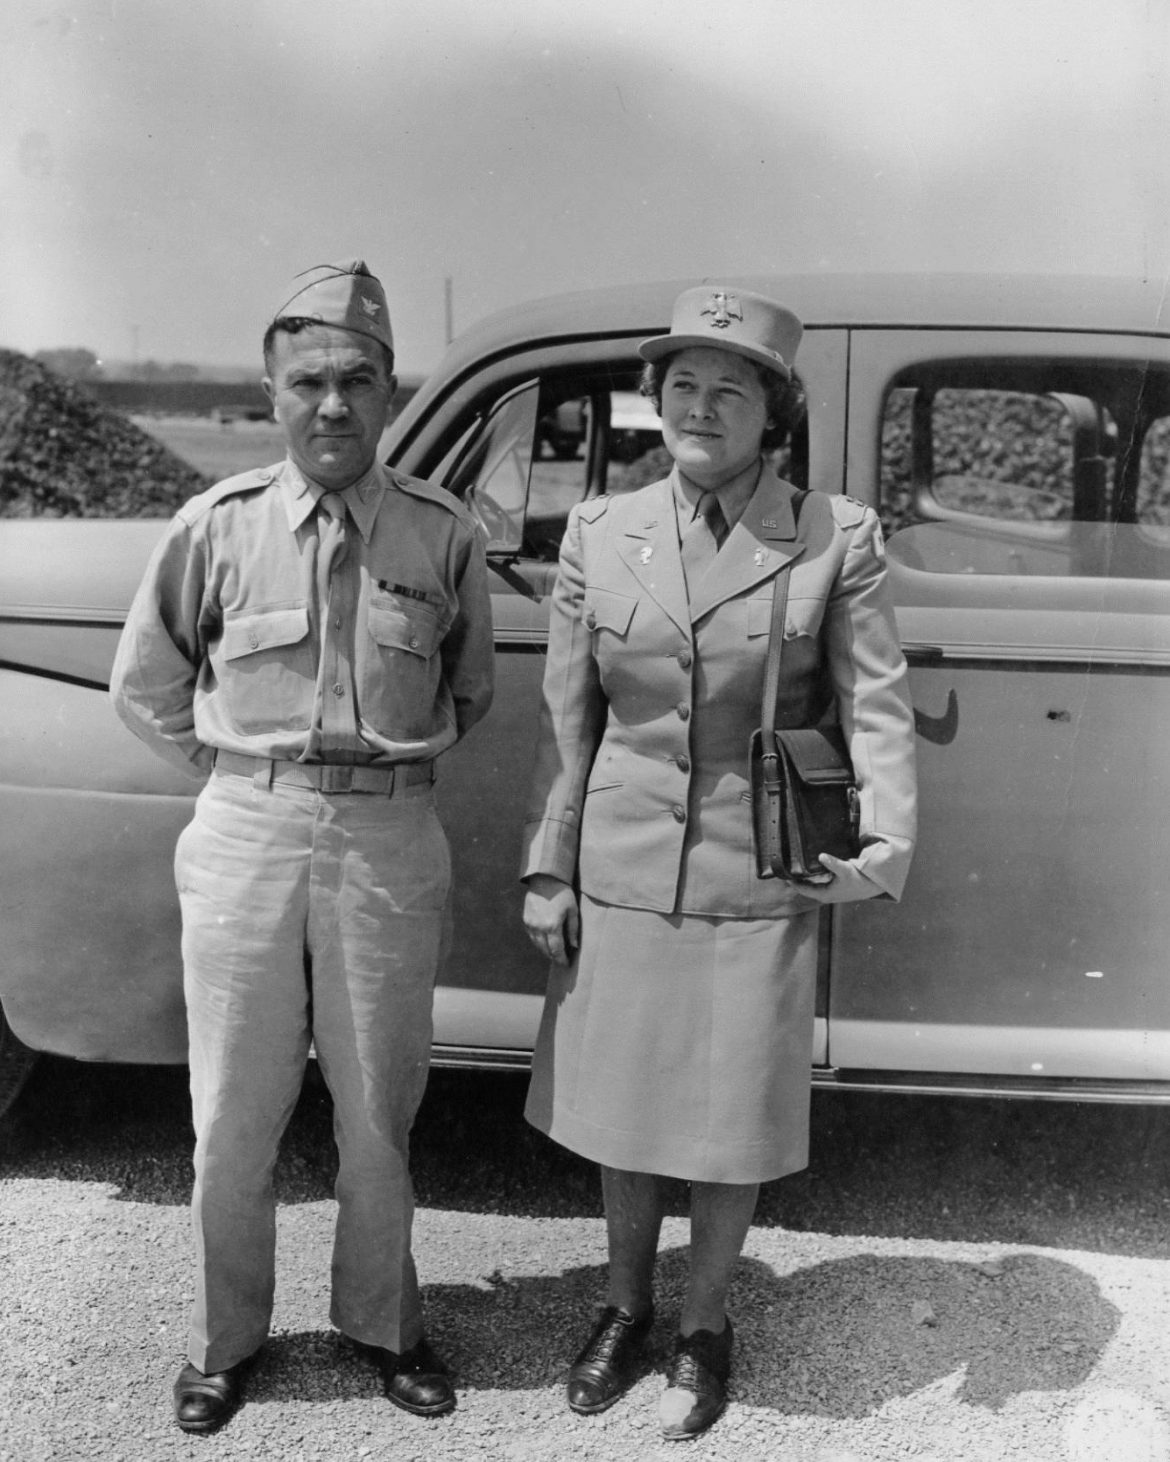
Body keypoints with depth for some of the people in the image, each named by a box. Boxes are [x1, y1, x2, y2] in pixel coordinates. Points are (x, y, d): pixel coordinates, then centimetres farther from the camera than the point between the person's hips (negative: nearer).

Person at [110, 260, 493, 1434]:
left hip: (390, 842, 0)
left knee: (377, 1111, 12)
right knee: (234, 1114, 10)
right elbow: (144, 690, 9)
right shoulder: (220, 525, -2)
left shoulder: (442, 534, -1)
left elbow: (469, 694, 15)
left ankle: (381, 1324, 34)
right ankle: (223, 1338, 31)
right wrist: (250, 781, 7)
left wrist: (386, 768, 9)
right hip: (246, 835, 0)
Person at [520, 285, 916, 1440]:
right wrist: (546, 870, 2)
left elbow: (876, 702, -8)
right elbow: (566, 718, 2)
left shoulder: (836, 537, -7)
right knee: (619, 1107, 17)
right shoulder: (598, 534, -1)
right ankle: (625, 1307, 42)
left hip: (757, 884, -2)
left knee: (730, 1124, 12)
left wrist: (888, 837, -23)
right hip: (620, 876, 2)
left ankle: (704, 1324, 38)